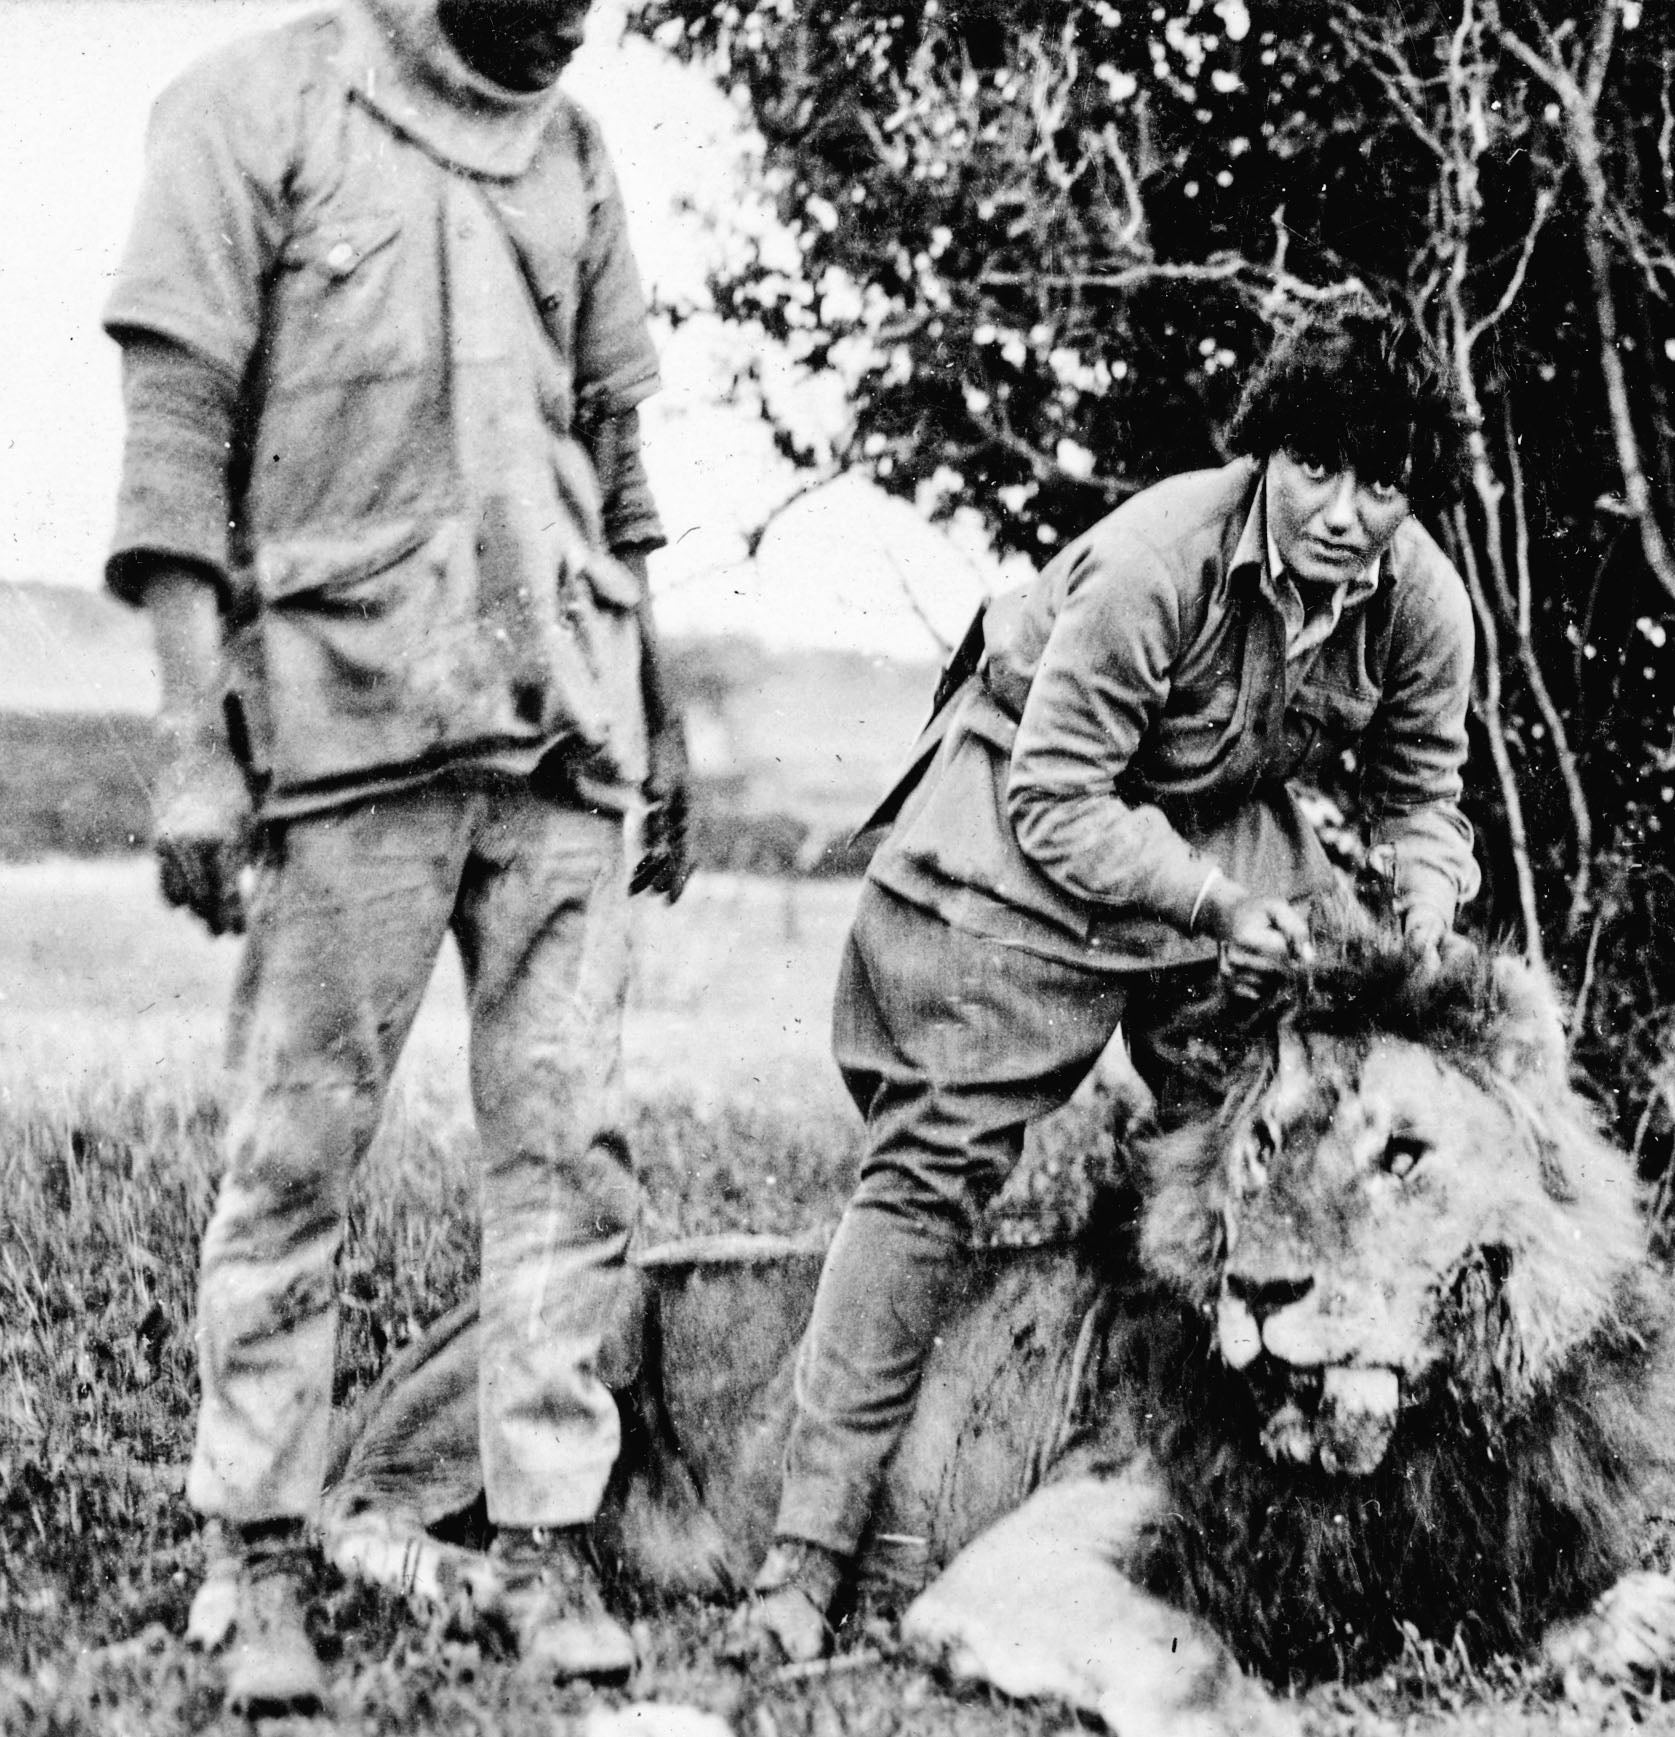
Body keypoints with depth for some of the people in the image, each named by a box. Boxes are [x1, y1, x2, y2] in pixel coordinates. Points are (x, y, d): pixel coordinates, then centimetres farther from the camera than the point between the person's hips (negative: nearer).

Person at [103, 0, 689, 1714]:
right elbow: (175, 434, -5)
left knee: (567, 1142, 2)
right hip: (346, 712, -4)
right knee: (293, 1152, -1)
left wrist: (655, 718, 16)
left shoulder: (569, 146, 14)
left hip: (565, 719, 5)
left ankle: (547, 1545, 9)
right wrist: (195, 739, -11)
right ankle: (261, 1565, 8)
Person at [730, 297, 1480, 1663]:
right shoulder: (1159, 558, -31)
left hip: (1234, 825, 6)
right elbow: (1057, 799, -27)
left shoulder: (1426, 605, -15)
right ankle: (808, 1557, -14)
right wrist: (1215, 908, -35)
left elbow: (1419, 792, 2)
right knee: (941, 1155, -13)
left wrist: (1426, 884, -19)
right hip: (1038, 803, -6)